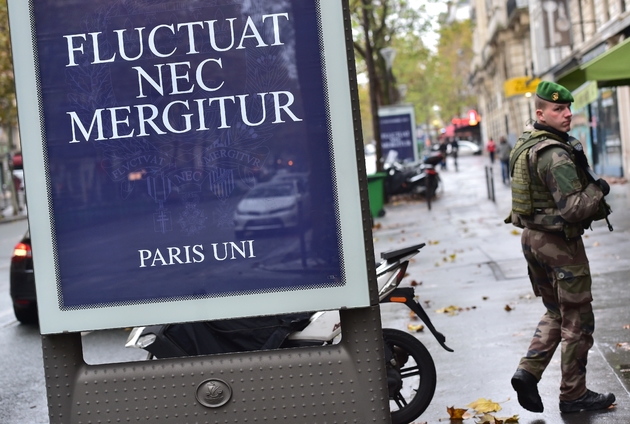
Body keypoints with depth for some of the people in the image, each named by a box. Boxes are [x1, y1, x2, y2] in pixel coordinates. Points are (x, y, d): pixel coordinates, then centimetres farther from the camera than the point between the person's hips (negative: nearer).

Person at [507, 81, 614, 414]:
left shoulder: (524, 145, 8)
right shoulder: (556, 155, -22)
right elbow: (573, 208, -28)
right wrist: (598, 189, -11)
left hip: (531, 237, 9)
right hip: (559, 242, -9)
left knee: (556, 313, 21)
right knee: (577, 321, 5)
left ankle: (528, 371, 8)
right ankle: (574, 395, 15)